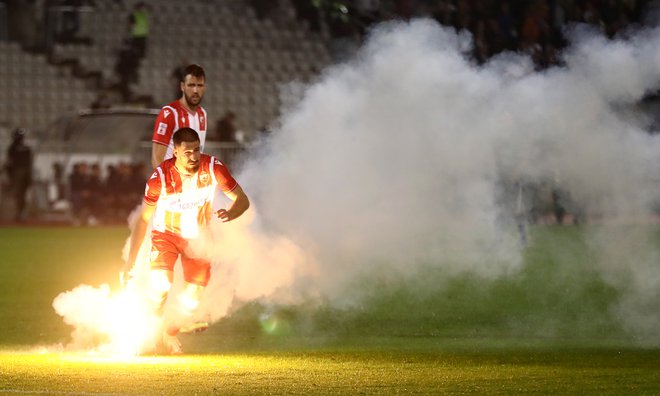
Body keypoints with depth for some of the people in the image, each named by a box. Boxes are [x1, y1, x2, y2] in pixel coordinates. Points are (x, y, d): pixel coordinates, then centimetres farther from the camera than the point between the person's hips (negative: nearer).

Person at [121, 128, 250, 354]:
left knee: (194, 296, -7)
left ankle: (170, 331, 21)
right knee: (160, 283, -26)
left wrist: (230, 214, -39)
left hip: (197, 237, 2)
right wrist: (130, 263, -18)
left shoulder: (213, 168, -22)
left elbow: (242, 200, -13)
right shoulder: (161, 176, -26)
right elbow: (143, 219, -16)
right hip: (166, 234, -2)